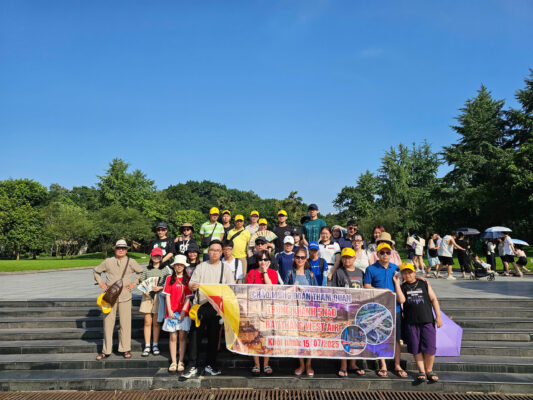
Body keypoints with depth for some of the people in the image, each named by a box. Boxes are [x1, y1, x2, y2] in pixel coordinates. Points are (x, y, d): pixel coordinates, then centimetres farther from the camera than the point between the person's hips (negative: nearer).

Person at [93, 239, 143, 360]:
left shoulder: (131, 262, 2)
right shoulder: (108, 261, 6)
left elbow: (142, 272, 11)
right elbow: (96, 271, 20)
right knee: (108, 323, 5)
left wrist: (135, 282, 3)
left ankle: (126, 349, 13)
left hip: (125, 296, -1)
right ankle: (106, 351, 16)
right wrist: (100, 283, 9)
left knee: (125, 323, 1)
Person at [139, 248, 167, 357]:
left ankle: (155, 345, 12)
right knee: (148, 322, 1)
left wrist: (160, 288, -15)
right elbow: (141, 282, 9)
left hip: (159, 296, -1)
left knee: (156, 322, 3)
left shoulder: (165, 270, 7)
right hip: (147, 296, 1)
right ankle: (147, 346, 6)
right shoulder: (147, 270, 13)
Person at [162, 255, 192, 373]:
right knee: (173, 337, 4)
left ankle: (181, 362, 9)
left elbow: (188, 296, 0)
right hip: (172, 312, 1)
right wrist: (169, 310, -5)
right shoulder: (169, 278, 8)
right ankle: (173, 362, 12)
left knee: (182, 336, 0)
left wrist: (183, 311, -8)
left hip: (184, 312, -1)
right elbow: (167, 295, 5)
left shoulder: (188, 279, 4)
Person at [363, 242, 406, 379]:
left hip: (395, 308, 2)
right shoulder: (371, 269, 0)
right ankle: (383, 366, 18)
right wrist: (383, 291, -13)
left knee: (396, 338, 8)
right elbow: (366, 287, -4)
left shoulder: (396, 268, 9)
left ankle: (397, 366, 20)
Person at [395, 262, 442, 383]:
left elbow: (433, 299, 9)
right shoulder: (402, 287, 8)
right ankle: (422, 371, 17)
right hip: (411, 322, 1)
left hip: (427, 320, 0)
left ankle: (429, 370, 17)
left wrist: (438, 316, 2)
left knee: (430, 348, -3)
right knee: (415, 349, 3)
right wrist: (396, 283, -8)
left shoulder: (424, 284, 9)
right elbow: (401, 300, -10)